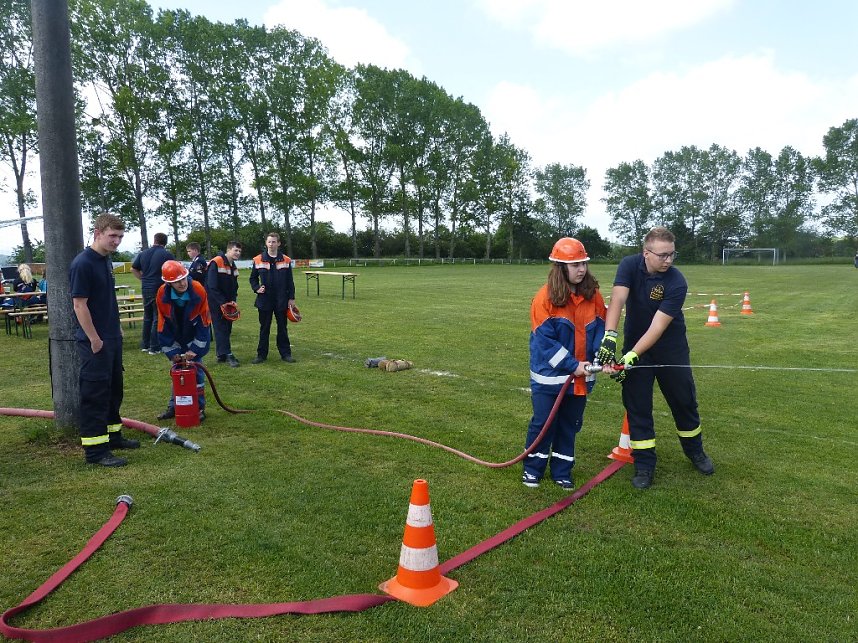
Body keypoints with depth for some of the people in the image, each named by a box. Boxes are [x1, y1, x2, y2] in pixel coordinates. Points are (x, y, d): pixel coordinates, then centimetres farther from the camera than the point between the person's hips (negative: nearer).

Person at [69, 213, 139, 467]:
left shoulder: (106, 261, 11)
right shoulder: (82, 263, -17)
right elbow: (79, 305, -19)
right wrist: (94, 339, -18)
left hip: (112, 338, 9)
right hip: (94, 341, -9)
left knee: (114, 389, 18)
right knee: (95, 394, -3)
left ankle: (112, 434, 32)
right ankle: (95, 450, 5)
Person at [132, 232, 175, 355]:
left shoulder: (143, 253, 8)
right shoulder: (167, 254, -8)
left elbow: (133, 269, 13)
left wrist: (143, 279, 15)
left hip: (146, 288, 5)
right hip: (160, 289, -5)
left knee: (147, 317, 17)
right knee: (158, 318, 1)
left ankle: (145, 345, 23)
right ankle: (154, 347, 2)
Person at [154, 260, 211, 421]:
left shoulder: (198, 290, -26)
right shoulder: (162, 294, -19)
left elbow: (204, 322, -18)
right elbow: (163, 325, -10)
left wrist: (195, 349, -17)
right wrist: (172, 351, -11)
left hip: (195, 336, -2)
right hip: (176, 337, 3)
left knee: (196, 369, -3)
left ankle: (199, 407, 7)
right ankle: (174, 406, 20)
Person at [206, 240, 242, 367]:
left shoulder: (233, 266, 10)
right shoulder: (216, 263, -16)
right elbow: (212, 286, -21)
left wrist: (233, 301, -2)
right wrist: (223, 303, -20)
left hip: (227, 303, 8)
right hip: (215, 303, -8)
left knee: (227, 328, 8)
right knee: (220, 328, -8)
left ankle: (222, 354, 16)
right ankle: (227, 355, -10)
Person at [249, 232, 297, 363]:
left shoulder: (286, 260, 1)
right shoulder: (258, 260, 1)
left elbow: (290, 281, 4)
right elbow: (253, 278, 11)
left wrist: (291, 298, 1)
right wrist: (256, 288, -7)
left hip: (281, 301, 0)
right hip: (264, 300, 0)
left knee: (282, 328, 8)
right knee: (264, 328, 8)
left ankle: (285, 353, 16)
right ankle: (261, 354, 16)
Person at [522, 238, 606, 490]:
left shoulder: (593, 295, -3)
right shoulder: (545, 297, -16)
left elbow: (600, 329, 3)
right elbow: (544, 339, -17)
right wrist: (572, 365, -18)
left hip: (581, 375, 4)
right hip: (549, 375, -4)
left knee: (570, 424, 15)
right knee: (543, 422, 7)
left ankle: (562, 471, 31)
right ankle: (533, 469, 26)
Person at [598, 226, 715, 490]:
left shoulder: (677, 283, -23)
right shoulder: (630, 265, -17)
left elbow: (657, 327, -28)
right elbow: (618, 300, -31)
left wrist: (631, 357, -37)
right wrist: (609, 337, -46)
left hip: (671, 348, -1)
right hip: (634, 344, 1)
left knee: (684, 401, 13)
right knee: (637, 405, 1)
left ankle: (695, 450, 38)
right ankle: (644, 465, 13)